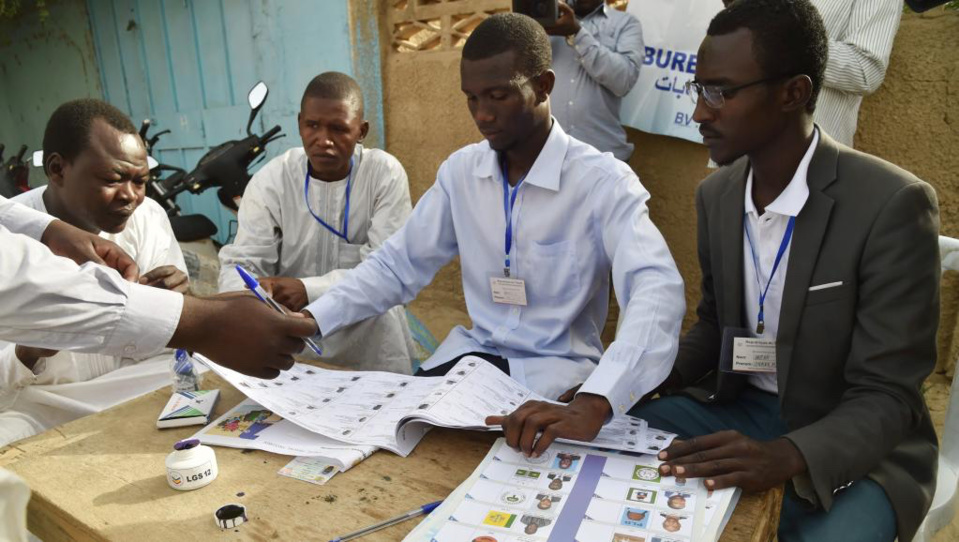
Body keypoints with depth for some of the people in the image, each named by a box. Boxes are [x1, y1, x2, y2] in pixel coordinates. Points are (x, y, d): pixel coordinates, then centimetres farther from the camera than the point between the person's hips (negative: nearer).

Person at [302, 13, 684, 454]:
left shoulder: (604, 181, -17)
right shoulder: (460, 170, 0)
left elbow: (657, 290, -31)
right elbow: (397, 264, 3)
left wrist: (593, 403, -48)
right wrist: (310, 319, -12)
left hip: (556, 371, -4)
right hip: (473, 353, 5)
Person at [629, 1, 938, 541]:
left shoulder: (893, 205, -21)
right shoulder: (717, 193, -2)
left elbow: (885, 397, -19)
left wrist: (786, 456, -37)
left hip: (856, 444, -4)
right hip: (740, 409, 5)